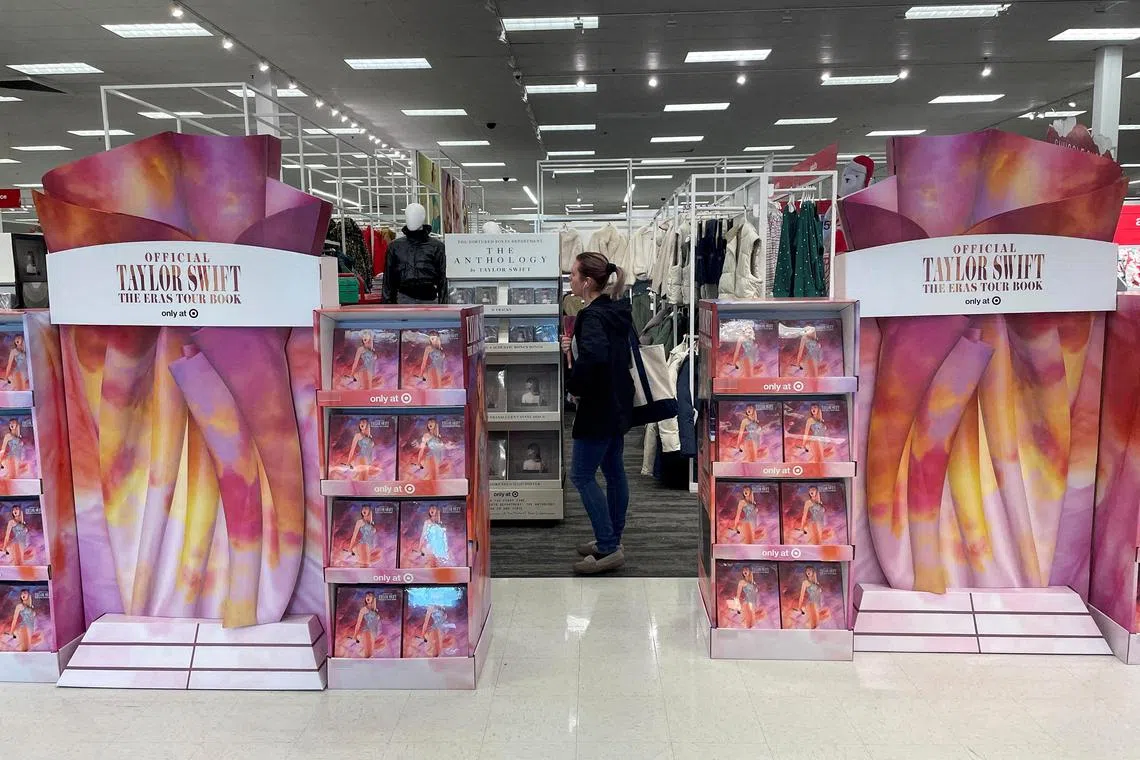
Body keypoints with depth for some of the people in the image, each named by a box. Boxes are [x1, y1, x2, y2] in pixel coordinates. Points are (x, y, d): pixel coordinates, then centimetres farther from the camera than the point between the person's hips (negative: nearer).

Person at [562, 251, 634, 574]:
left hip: (599, 407, -10)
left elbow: (593, 357, -39)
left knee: (582, 475, -1)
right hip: (618, 404, 10)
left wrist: (574, 386, -23)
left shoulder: (592, 316, -21)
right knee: (614, 470, 16)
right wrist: (574, 345, 6)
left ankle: (608, 549, 2)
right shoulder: (617, 310, 8)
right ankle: (612, 540, 28)